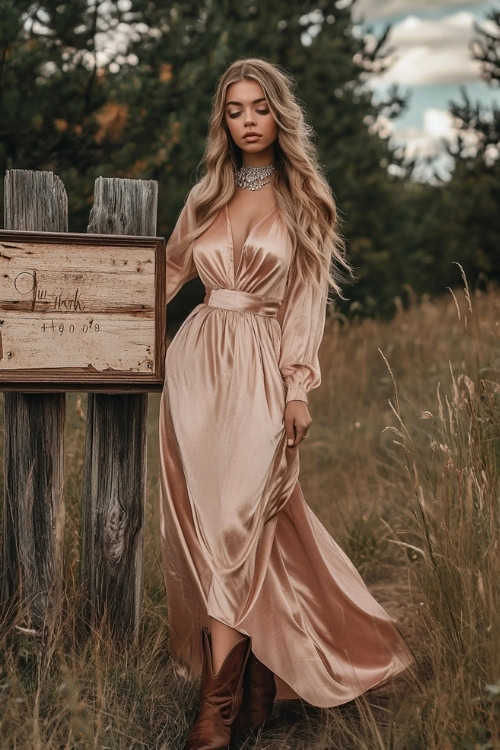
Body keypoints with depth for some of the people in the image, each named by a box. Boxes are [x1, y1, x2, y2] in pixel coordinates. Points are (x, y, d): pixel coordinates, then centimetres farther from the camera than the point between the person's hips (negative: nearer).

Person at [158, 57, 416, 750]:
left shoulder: (305, 199, 5)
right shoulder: (207, 197, 14)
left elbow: (307, 300, 0)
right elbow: (168, 272, 22)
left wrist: (299, 387, -8)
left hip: (262, 372, -4)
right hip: (198, 365, 4)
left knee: (235, 524, -12)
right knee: (207, 528, 0)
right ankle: (258, 672, 15)